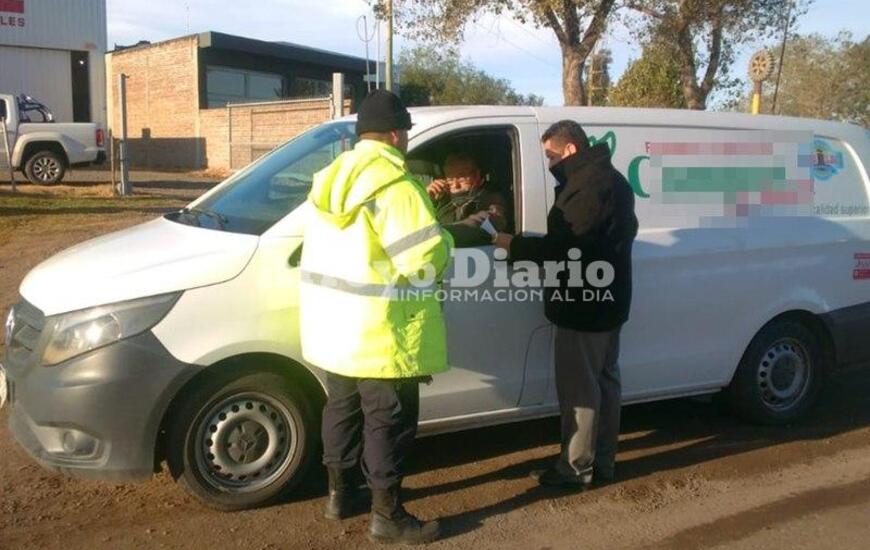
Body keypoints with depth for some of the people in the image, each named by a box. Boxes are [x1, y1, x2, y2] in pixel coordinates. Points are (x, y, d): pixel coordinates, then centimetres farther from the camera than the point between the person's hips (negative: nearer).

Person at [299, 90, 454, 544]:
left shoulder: (332, 177, 10)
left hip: (332, 319, 9)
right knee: (388, 419, 2)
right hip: (378, 330, -8)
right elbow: (424, 257, -23)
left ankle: (339, 493, 34)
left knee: (342, 406, 20)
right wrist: (445, 240, 1)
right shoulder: (393, 184, -18)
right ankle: (387, 516, 12)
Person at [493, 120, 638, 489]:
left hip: (583, 305, -11)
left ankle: (575, 468, 9)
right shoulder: (611, 180, 14)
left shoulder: (588, 187, -22)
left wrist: (510, 244, -15)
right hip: (606, 300, 11)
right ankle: (602, 461, 27)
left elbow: (563, 246, -25)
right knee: (604, 380, 16)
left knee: (579, 388, -1)